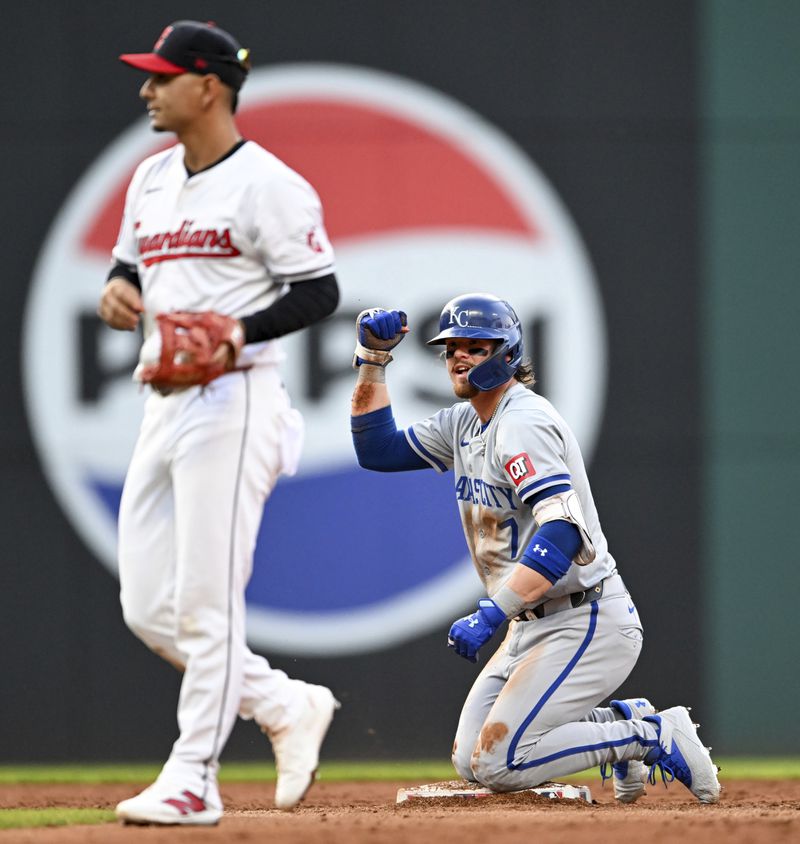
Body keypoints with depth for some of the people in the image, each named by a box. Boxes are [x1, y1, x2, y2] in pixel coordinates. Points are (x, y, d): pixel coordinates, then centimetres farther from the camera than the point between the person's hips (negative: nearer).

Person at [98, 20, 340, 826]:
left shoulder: (267, 184, -9)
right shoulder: (151, 180, 16)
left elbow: (320, 292, -10)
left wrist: (242, 331, -25)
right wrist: (118, 289, 3)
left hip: (233, 402, -9)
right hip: (164, 402, 9)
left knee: (205, 601, -9)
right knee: (148, 608, 5)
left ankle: (192, 779, -4)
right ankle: (289, 707, 20)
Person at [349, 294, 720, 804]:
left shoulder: (523, 422, -18)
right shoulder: (464, 424, 12)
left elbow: (563, 533, -30)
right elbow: (378, 450, 18)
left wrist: (491, 615, -37)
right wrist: (373, 360, 7)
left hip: (586, 624, -10)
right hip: (531, 627, 10)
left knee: (497, 764, -17)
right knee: (472, 762, 8)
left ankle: (651, 739, -5)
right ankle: (623, 722, 17)